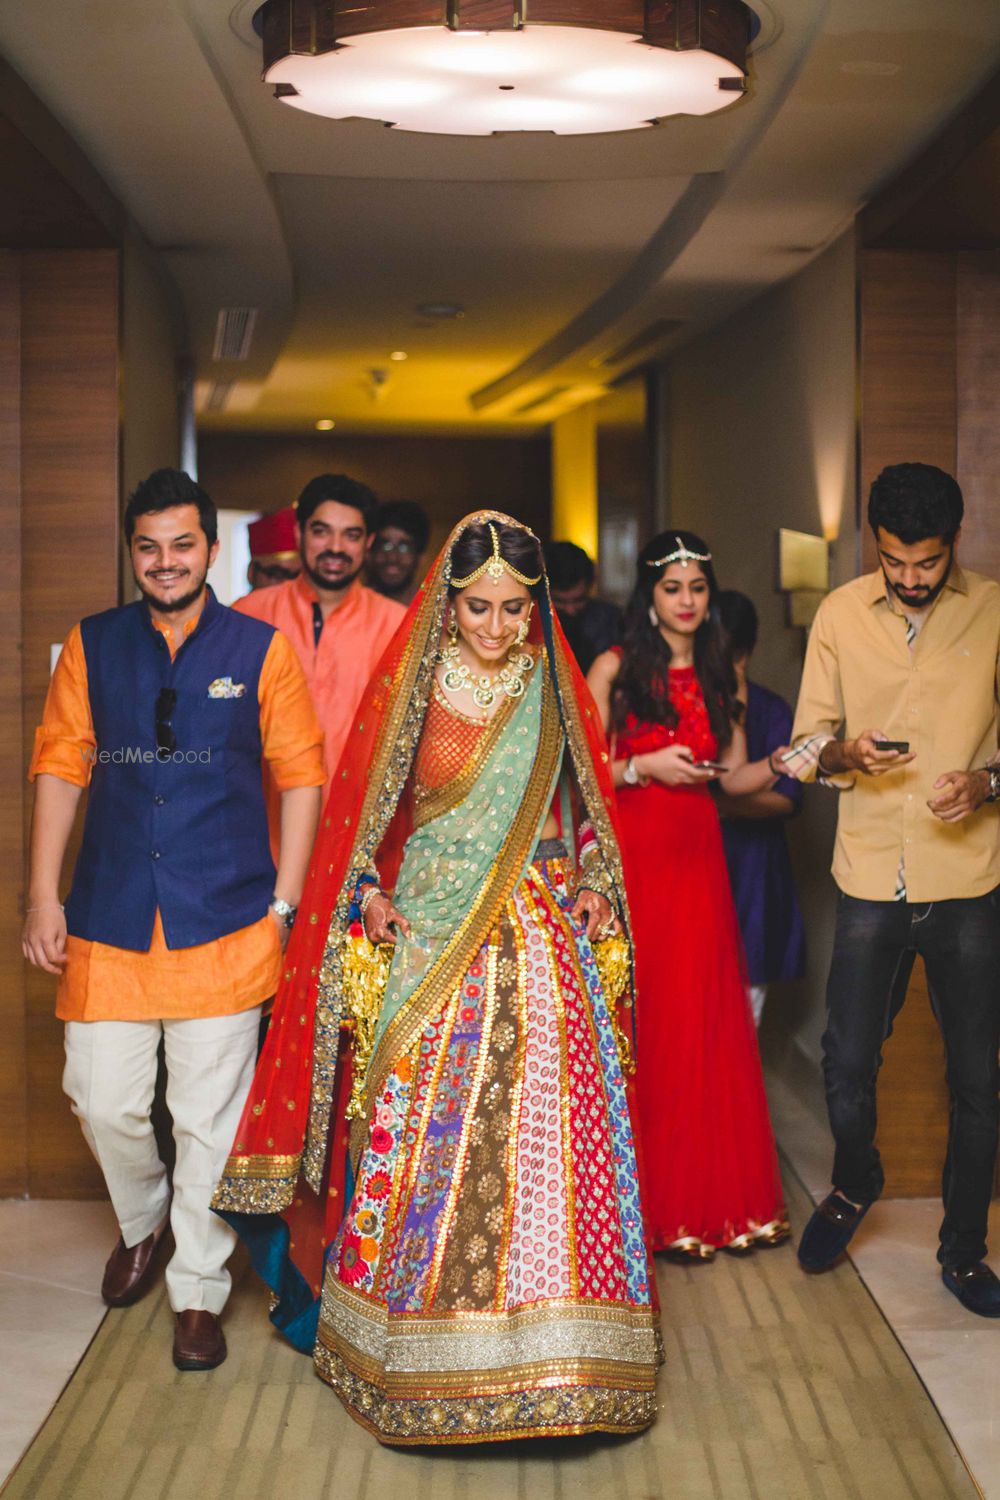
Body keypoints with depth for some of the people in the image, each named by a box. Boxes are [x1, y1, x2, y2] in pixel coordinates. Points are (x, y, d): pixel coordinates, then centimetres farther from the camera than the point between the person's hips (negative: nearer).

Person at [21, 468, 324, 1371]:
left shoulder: (260, 650, 2)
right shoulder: (92, 647, 8)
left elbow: (300, 779, 3)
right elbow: (61, 768, 7)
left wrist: (283, 906, -3)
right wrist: (43, 899, 2)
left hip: (225, 922, -2)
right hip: (109, 921, 2)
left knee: (210, 1114, 2)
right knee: (103, 1101, 5)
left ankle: (199, 1293, 18)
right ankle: (142, 1219, 37)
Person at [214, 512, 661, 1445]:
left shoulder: (556, 692, 7)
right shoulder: (408, 688, 2)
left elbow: (590, 806, 15)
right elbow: (362, 809, 7)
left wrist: (595, 887, 1)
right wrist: (372, 899, -4)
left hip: (542, 940, 1)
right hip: (431, 937, -1)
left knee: (549, 1126, -5)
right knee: (428, 1132, -1)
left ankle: (552, 1342, 8)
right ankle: (428, 1346, 16)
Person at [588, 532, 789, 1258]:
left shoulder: (721, 675, 13)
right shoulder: (616, 668, 0)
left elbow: (738, 775, 11)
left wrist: (782, 764, -8)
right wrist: (645, 767, -16)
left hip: (695, 855, 4)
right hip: (630, 852, -4)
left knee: (705, 1018, 3)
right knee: (634, 1019, -2)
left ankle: (711, 1192, 12)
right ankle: (644, 1196, 7)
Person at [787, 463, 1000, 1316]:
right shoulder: (840, 614, 3)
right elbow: (807, 742, 6)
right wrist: (842, 753, -17)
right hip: (871, 878, 1)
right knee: (847, 1064, 4)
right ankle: (854, 1183, 36)